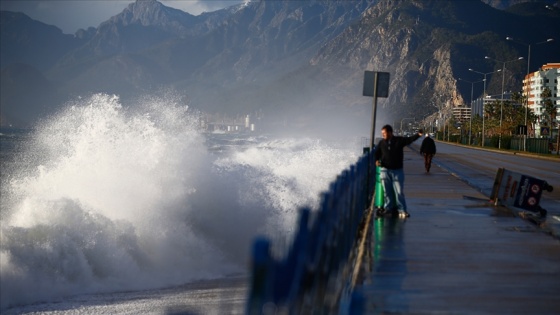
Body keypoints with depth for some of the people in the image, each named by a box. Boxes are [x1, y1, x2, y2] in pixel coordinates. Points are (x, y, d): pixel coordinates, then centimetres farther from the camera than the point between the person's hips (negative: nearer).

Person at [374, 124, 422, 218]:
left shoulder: (399, 140, -2)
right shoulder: (381, 143, 5)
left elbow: (410, 139, -12)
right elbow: (377, 153, 13)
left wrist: (418, 135, -30)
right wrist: (376, 160, -7)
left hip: (397, 170, -2)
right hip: (384, 170, 2)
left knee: (399, 191, -2)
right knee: (387, 191, 6)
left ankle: (402, 210, 2)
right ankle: (389, 208, 16)